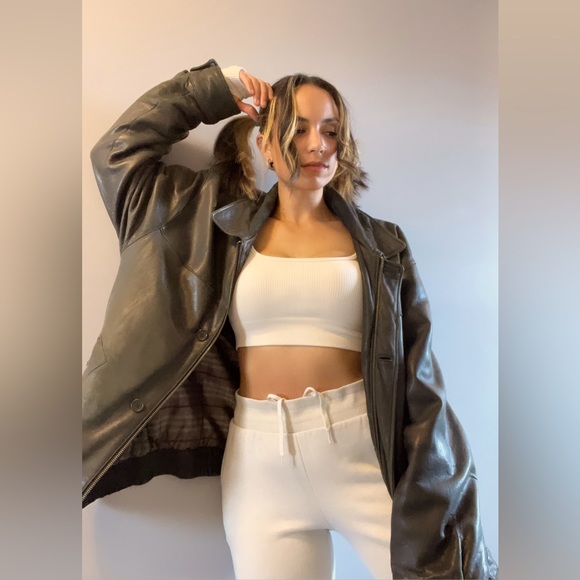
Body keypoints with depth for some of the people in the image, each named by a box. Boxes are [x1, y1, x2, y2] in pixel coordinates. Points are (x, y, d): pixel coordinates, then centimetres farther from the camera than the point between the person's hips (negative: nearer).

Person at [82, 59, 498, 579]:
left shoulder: (380, 245, 4)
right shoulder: (223, 224, 7)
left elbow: (417, 379, 1)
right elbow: (118, 151, 11)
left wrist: (440, 514, -3)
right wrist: (215, 89, 10)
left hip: (365, 453, 0)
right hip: (259, 461, 1)